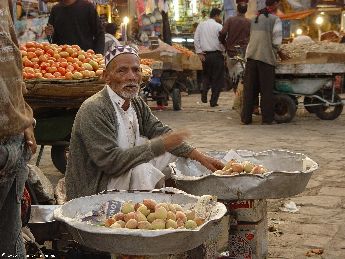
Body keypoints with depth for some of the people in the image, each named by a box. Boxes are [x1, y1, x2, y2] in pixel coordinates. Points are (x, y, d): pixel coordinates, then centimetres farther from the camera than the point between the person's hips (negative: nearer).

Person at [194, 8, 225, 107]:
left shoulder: (201, 25, 8)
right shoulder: (219, 26, -6)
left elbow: (196, 39, 3)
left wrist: (199, 52, 3)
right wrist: (223, 51, 6)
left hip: (205, 55, 4)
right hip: (216, 54, -4)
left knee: (206, 75, 21)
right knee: (217, 78, 5)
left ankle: (204, 92, -2)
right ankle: (213, 101, 3)